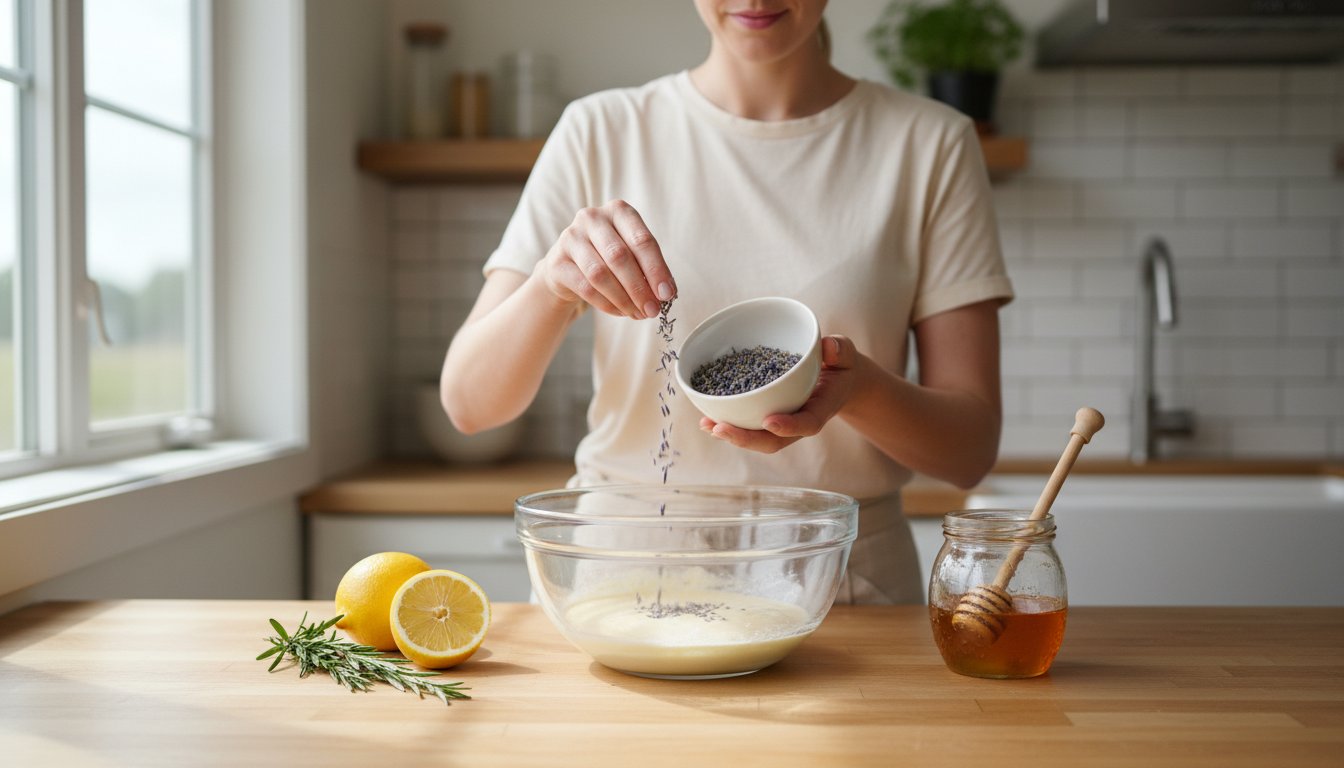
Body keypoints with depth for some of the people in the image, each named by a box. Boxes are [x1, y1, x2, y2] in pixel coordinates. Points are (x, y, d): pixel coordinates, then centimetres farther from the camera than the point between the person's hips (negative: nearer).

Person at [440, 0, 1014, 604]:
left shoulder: (928, 145, 2)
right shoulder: (599, 132, 3)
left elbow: (972, 449, 0)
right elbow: (468, 403, -1)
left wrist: (859, 389, -21)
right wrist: (551, 282, -20)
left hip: (845, 585, 1)